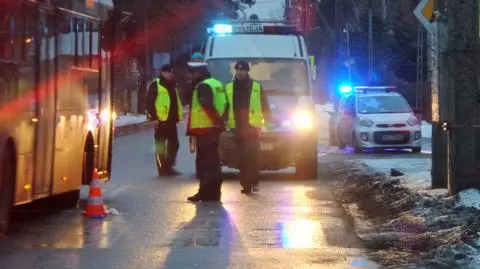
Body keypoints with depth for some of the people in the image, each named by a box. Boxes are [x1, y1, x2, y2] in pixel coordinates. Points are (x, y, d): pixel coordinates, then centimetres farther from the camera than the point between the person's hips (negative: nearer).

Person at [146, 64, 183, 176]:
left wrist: (177, 117, 17)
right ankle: (162, 169, 4)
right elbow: (149, 102, -10)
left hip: (171, 120, 7)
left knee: (173, 144, 9)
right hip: (161, 120, -7)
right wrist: (153, 117, -16)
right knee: (161, 146, -1)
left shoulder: (173, 85, 18)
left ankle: (169, 167, 19)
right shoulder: (156, 85, -5)